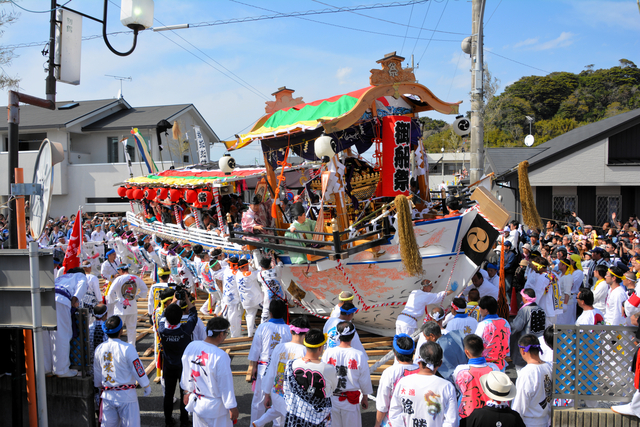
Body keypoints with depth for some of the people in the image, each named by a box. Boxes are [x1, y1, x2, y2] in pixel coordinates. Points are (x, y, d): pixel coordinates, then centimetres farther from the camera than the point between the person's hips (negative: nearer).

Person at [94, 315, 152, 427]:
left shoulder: (99, 349, 1)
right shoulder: (127, 348, -15)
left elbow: (96, 372, 13)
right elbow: (138, 369, -10)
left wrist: (100, 387, 30)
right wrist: (146, 386, 4)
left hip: (107, 395, 5)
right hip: (126, 395, -5)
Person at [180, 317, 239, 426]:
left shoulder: (191, 346, -9)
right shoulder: (220, 356, -28)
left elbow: (186, 374, 6)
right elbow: (226, 385, -18)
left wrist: (188, 391, 22)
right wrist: (232, 407, -6)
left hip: (197, 403, 6)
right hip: (215, 407, -6)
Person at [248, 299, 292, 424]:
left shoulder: (262, 327, -9)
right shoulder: (288, 330, -7)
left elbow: (255, 349, -2)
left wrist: (252, 366, 9)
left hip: (264, 367, -1)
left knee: (258, 399, 11)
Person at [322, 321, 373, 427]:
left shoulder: (328, 353, -10)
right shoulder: (359, 355, -14)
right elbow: (365, 380, -4)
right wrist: (365, 398, 12)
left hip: (331, 399, 2)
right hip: (351, 400, -1)